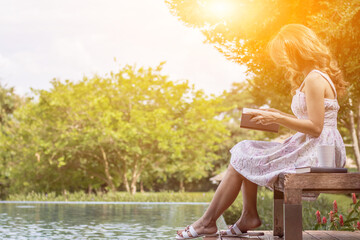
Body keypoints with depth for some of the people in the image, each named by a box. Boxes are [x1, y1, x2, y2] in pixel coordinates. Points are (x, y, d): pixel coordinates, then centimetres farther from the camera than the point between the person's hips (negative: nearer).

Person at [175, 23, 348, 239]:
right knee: (246, 153, 10)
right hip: (310, 148, 10)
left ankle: (207, 222, 2)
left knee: (243, 160, -6)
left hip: (315, 154, -10)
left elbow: (315, 127, -21)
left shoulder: (314, 79, -16)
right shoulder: (318, 77, 18)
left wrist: (278, 119, -17)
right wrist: (280, 115, 12)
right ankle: (249, 216, 6)